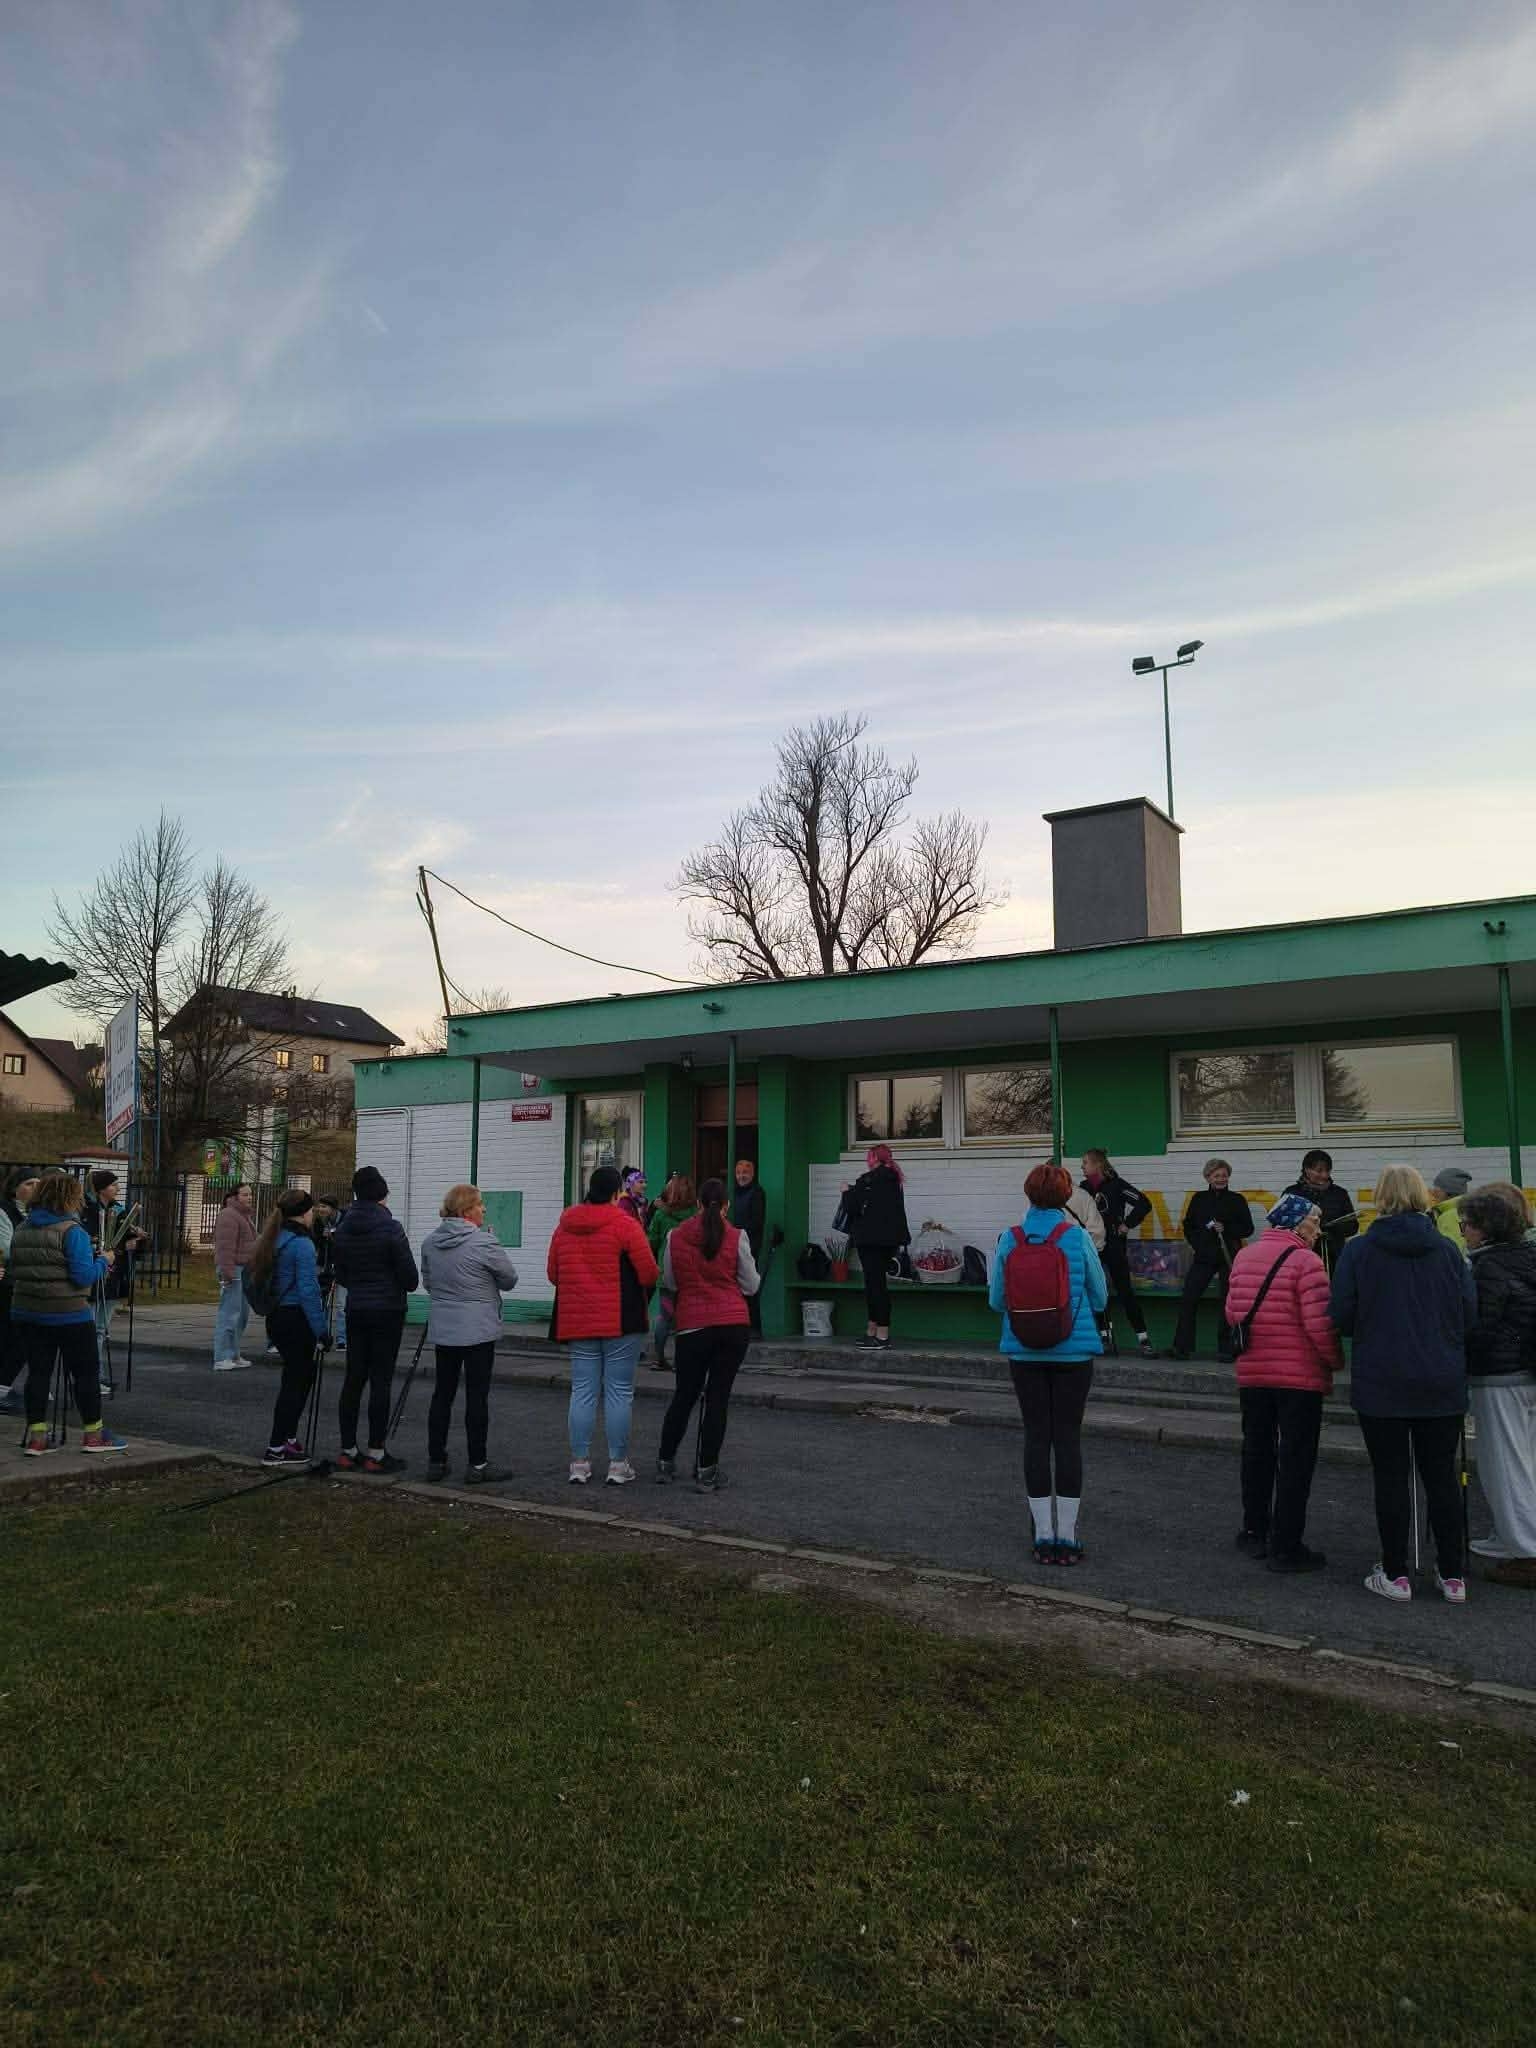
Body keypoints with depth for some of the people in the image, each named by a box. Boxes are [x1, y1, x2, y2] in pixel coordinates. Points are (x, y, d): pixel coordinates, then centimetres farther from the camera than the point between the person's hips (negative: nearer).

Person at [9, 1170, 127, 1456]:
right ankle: (93, 1434, 14)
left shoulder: (21, 1229, 6)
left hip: (28, 1312, 6)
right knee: (86, 1372, 6)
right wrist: (103, 1261, -4)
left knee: (38, 1371, 11)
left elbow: (12, 1269, 13)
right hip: (69, 1314, -6)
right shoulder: (71, 1231, -17)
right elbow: (84, 1276, -21)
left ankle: (36, 1436, 11)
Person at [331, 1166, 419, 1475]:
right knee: (380, 1381, -1)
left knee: (353, 1379, 10)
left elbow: (340, 1274, 11)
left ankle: (348, 1450, 14)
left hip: (356, 1310, 5)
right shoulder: (390, 1228, -14)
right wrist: (407, 1287, 12)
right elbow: (409, 1273, -10)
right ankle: (375, 1453, 3)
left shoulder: (341, 1230, 4)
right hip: (388, 1310, -5)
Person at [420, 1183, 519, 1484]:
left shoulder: (430, 1242, 4)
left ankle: (436, 1461, 19)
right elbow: (509, 1279, -5)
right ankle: (477, 1465, 6)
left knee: (443, 1393, 13)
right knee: (477, 1395, 0)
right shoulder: (483, 1242, -16)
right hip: (478, 1330, -6)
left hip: (442, 1329, 6)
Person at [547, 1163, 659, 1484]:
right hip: (621, 1321, -5)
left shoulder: (564, 1225, 6)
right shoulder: (624, 1224, -10)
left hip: (577, 1321, 5)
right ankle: (618, 1465, 8)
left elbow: (552, 1273, 13)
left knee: (582, 1391, 10)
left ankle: (579, 1464, 13)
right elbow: (649, 1274, -11)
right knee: (619, 1391, 3)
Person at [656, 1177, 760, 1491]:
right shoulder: (736, 1236, -6)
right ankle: (706, 1471, 7)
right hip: (734, 1325, -1)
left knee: (684, 1395, 16)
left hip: (692, 1326, 2)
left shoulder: (676, 1237, -1)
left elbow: (668, 1283, 9)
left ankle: (665, 1462, 26)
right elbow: (750, 1286, 1)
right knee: (718, 1397, 4)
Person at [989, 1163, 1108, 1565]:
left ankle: (1043, 1536, 13)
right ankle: (1067, 1537, 10)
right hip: (1073, 1351, -1)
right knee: (1068, 1436, 6)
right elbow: (1100, 1298, 1)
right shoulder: (1078, 1237, -8)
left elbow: (996, 1300, 3)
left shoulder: (1009, 1239, -4)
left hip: (1024, 1352, 1)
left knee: (1036, 1436, 8)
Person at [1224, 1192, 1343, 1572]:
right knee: (1296, 1459, 3)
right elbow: (1319, 1323, -19)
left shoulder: (1243, 1257, 6)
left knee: (1257, 1452, 18)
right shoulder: (1305, 1261, -14)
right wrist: (1336, 1359, -4)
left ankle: (1254, 1531, 28)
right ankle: (1286, 1547, 6)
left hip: (1251, 1373, 6)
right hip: (1300, 1376, -6)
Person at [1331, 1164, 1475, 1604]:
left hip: (1381, 1384, -2)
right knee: (1442, 1476, 12)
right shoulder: (1447, 1250, -3)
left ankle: (1396, 1575, 12)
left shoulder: (1358, 1251, -9)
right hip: (1442, 1385, 2)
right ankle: (1452, 1576, 18)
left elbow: (1341, 1316, -9)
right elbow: (1470, 1314, 1)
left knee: (1391, 1478, 6)